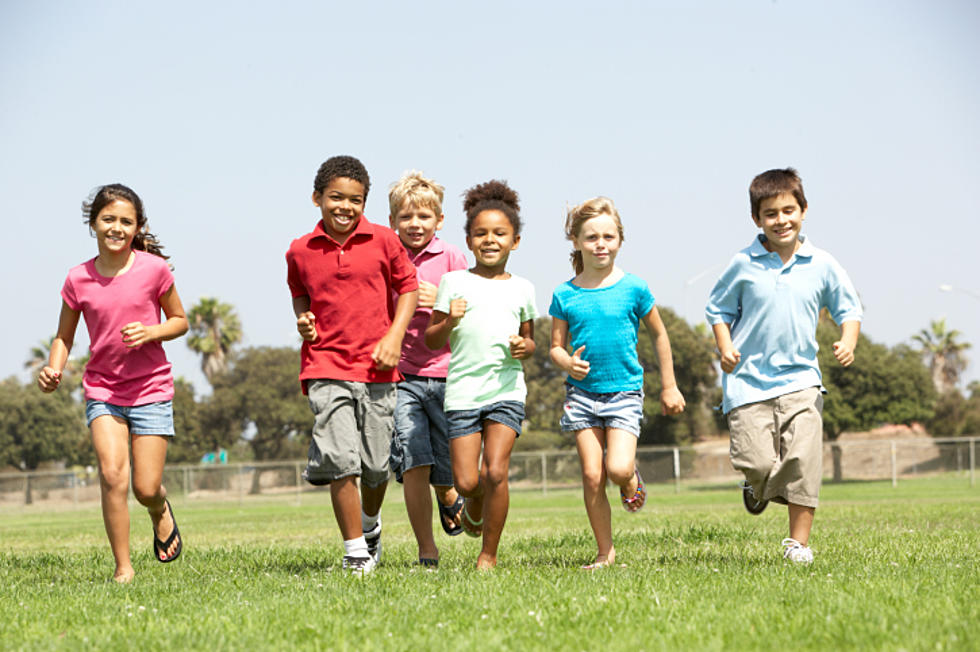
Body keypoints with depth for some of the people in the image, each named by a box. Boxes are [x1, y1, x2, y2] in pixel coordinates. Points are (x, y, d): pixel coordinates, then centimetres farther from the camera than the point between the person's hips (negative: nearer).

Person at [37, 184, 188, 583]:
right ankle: (123, 566, -5)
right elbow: (64, 337, 8)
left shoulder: (153, 269, -7)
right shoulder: (78, 280, -3)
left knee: (146, 489, -3)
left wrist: (150, 332, -15)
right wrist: (53, 371, -11)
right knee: (112, 474, -18)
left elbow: (180, 321, 5)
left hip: (151, 389, -1)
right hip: (102, 389, 1)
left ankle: (161, 512, 36)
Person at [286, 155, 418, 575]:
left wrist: (394, 337, -3)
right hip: (326, 367, 0)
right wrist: (302, 318, 3)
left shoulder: (383, 241, 0)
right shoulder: (300, 252, 4)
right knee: (340, 461, -13)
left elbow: (408, 287, 9)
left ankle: (371, 525, 38)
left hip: (376, 368, 0)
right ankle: (355, 551, -3)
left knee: (376, 465, 6)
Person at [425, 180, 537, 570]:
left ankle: (488, 555, 3)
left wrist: (525, 347, -2)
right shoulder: (454, 282, 5)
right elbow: (431, 341, 6)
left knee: (495, 472, -13)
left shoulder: (522, 289, 11)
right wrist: (449, 322, -14)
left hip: (507, 389, 1)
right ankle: (474, 509, 32)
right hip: (462, 389, 0)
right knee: (466, 481, -6)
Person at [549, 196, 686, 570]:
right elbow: (556, 346, 9)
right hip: (583, 392, 1)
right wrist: (567, 362, -15)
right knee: (592, 476, -3)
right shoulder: (564, 296, 1)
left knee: (618, 469, -19)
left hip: (624, 390, -1)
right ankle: (605, 553, 10)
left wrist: (669, 387, 12)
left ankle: (631, 480, 19)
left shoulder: (633, 289, -2)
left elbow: (659, 335, 10)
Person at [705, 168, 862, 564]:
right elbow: (718, 310, 11)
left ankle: (799, 541, 0)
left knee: (803, 460, -11)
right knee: (757, 464, -8)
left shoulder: (822, 265, 2)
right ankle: (759, 488, 31)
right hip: (749, 380, -1)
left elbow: (848, 309, 12)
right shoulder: (743, 265, -1)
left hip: (800, 379, 1)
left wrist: (848, 342, -7)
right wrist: (725, 347, -5)